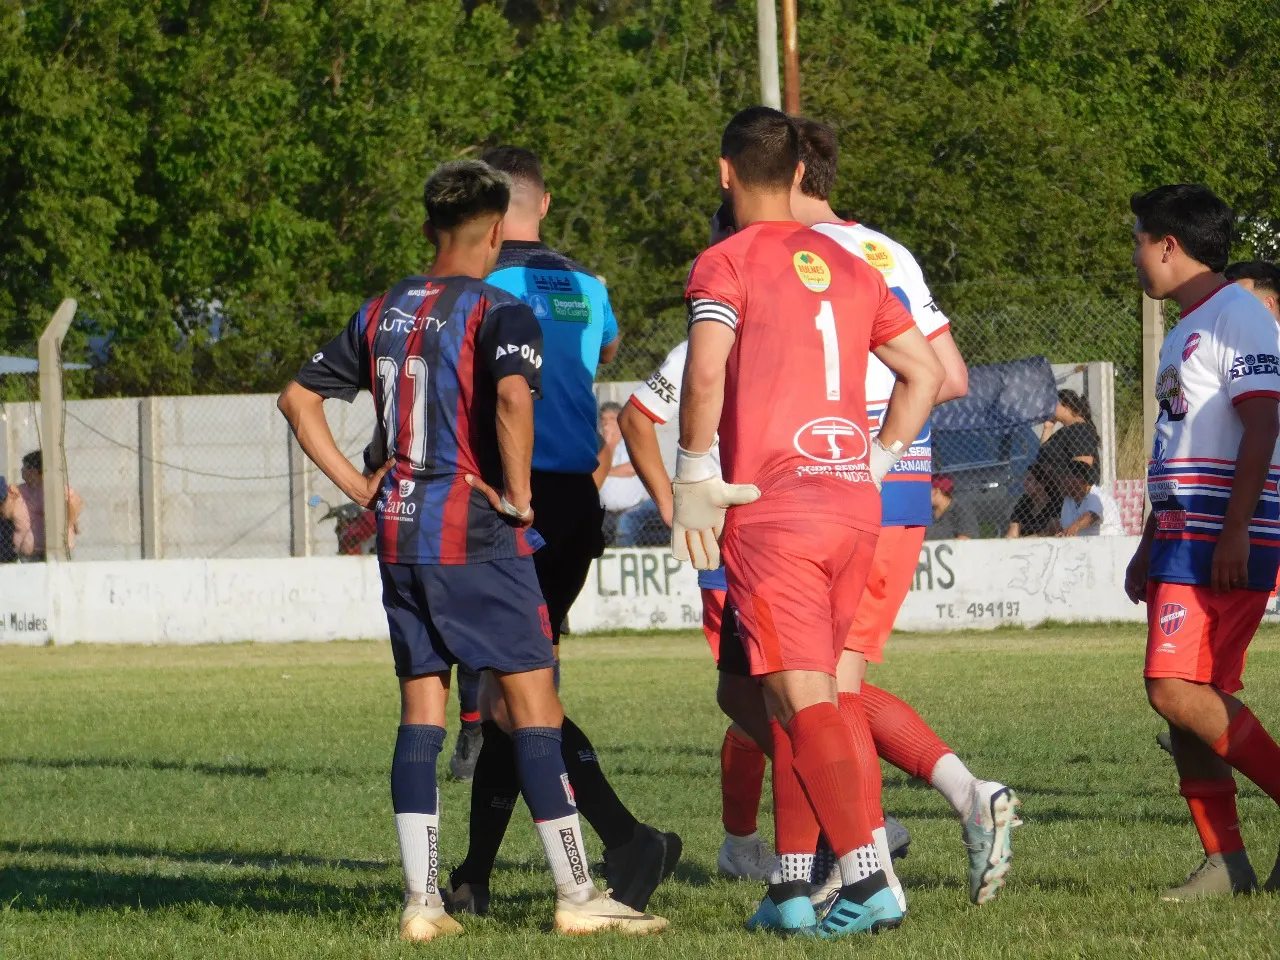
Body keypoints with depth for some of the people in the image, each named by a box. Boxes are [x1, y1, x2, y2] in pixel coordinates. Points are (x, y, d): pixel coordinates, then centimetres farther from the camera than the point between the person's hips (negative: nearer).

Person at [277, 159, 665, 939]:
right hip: (477, 538, -6)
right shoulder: (500, 313, -9)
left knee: (422, 710, 9)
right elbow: (512, 395, -28)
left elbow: (299, 397, 15)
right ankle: (577, 895, -3)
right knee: (535, 704, -2)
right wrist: (517, 495, -16)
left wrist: (356, 484, 12)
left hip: (399, 534, 6)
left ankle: (422, 900, 5)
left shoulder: (382, 314, 12)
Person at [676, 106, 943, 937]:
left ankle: (869, 880, -20)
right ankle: (791, 886, 14)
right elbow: (926, 372, 18)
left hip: (771, 508, -6)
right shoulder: (851, 269, 16)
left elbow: (705, 372, -18)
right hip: (855, 507, 6)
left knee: (806, 702, -9)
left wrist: (695, 478, -9)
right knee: (802, 697, 14)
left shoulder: (727, 264, -3)